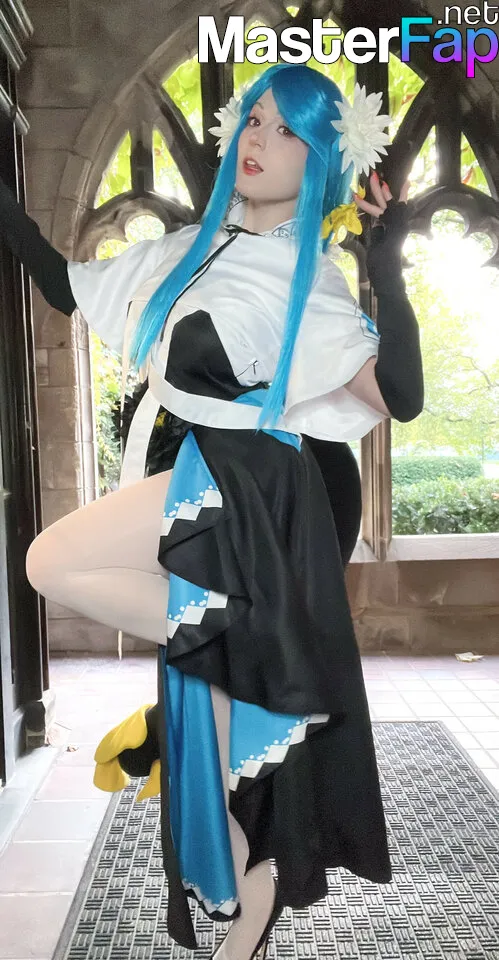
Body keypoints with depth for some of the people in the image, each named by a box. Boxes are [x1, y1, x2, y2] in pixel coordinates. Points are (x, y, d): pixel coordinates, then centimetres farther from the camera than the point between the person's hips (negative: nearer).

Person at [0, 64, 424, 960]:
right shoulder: (186, 252, 14)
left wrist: (387, 270, -23)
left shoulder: (308, 279, -5)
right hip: (197, 495, 7)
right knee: (219, 696, 12)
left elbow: (400, 397, -15)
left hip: (240, 491, -7)